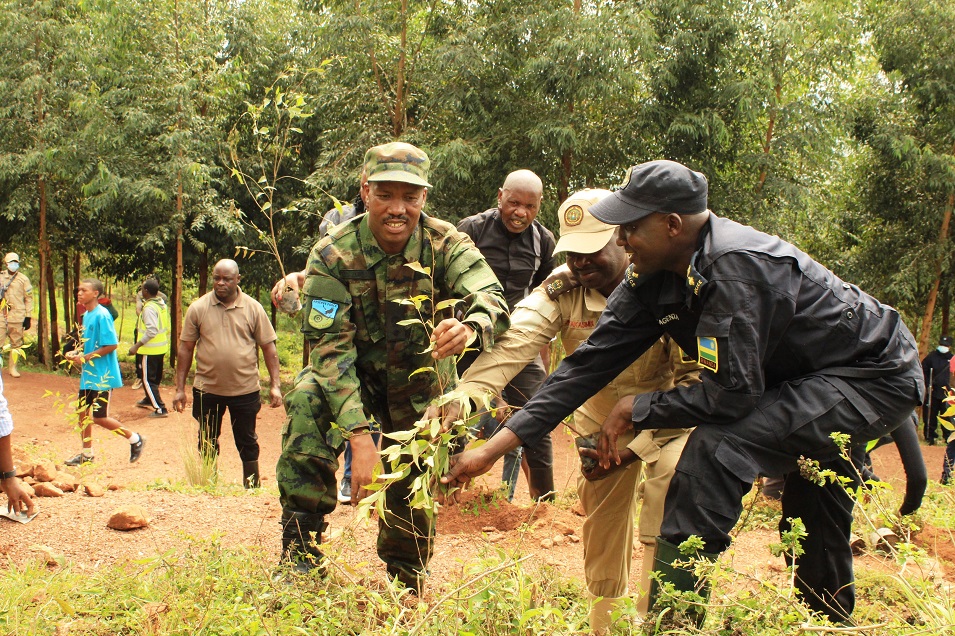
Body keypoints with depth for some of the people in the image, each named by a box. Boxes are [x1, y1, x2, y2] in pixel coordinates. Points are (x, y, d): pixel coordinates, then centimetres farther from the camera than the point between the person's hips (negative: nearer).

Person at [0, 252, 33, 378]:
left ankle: (13, 368, 14)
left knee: (16, 343, 5)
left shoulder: (23, 279, 3)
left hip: (17, 317, -1)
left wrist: (28, 317, 0)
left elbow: (29, 299, 4)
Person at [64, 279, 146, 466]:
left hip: (102, 375, -9)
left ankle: (135, 439, 12)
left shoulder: (102, 315, -18)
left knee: (99, 417, -5)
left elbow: (111, 345, -22)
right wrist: (76, 352, 1)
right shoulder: (86, 315, 9)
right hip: (88, 374, 9)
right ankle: (87, 453, 26)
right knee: (82, 411, 13)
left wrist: (86, 357, -21)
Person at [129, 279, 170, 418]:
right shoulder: (162, 304, 6)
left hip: (150, 349, -9)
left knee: (148, 379, -2)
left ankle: (160, 409, -5)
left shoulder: (149, 308, -21)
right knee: (155, 377, 24)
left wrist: (136, 346, -25)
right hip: (161, 347, 9)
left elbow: (151, 331, -28)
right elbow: (166, 327, 12)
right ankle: (149, 400, 43)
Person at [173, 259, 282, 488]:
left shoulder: (253, 308, -2)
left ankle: (252, 489, 22)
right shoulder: (198, 309, -1)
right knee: (207, 444, 12)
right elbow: (185, 349, 3)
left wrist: (275, 385, -6)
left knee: (247, 443, 10)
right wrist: (180, 388, 0)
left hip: (245, 390, -1)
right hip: (207, 389, 1)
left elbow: (269, 347, 1)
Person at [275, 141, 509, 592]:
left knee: (414, 501, 7)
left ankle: (407, 588, 39)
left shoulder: (445, 244, -20)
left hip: (423, 389, 2)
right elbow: (330, 348, -28)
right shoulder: (333, 255, -23)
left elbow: (492, 300, -35)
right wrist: (359, 436, -39)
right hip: (355, 376, -1)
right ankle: (299, 558, -25)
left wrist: (469, 328, -62)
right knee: (308, 399, -32)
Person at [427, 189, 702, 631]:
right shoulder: (562, 287, -16)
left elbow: (694, 378, -22)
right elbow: (515, 341, -31)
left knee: (663, 541, -16)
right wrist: (466, 394, -49)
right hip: (599, 422, 4)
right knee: (600, 541, 13)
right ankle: (602, 623, 34)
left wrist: (636, 448, -27)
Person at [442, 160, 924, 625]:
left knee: (716, 448, -26)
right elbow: (591, 362, -7)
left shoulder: (735, 267, -31)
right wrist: (495, 447, -9)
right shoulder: (652, 277, -6)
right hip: (813, 380, 9)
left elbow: (729, 393, -31)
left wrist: (636, 410, -14)